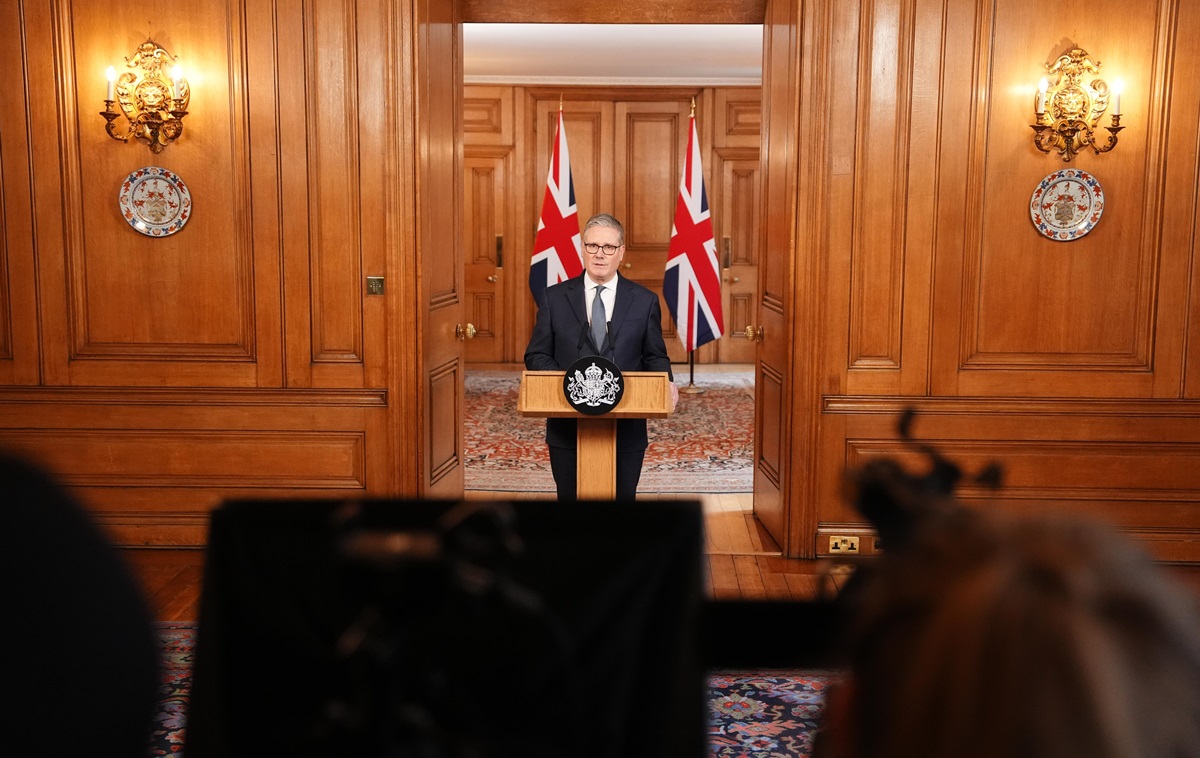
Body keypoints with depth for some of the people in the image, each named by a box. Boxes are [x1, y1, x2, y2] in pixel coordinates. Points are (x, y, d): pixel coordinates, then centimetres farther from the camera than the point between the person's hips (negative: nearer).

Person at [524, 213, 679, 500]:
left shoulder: (645, 301, 4)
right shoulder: (554, 298, 4)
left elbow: (655, 356, 8)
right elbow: (536, 355, 5)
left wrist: (666, 383, -14)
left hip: (626, 431, 0)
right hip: (568, 429, 0)